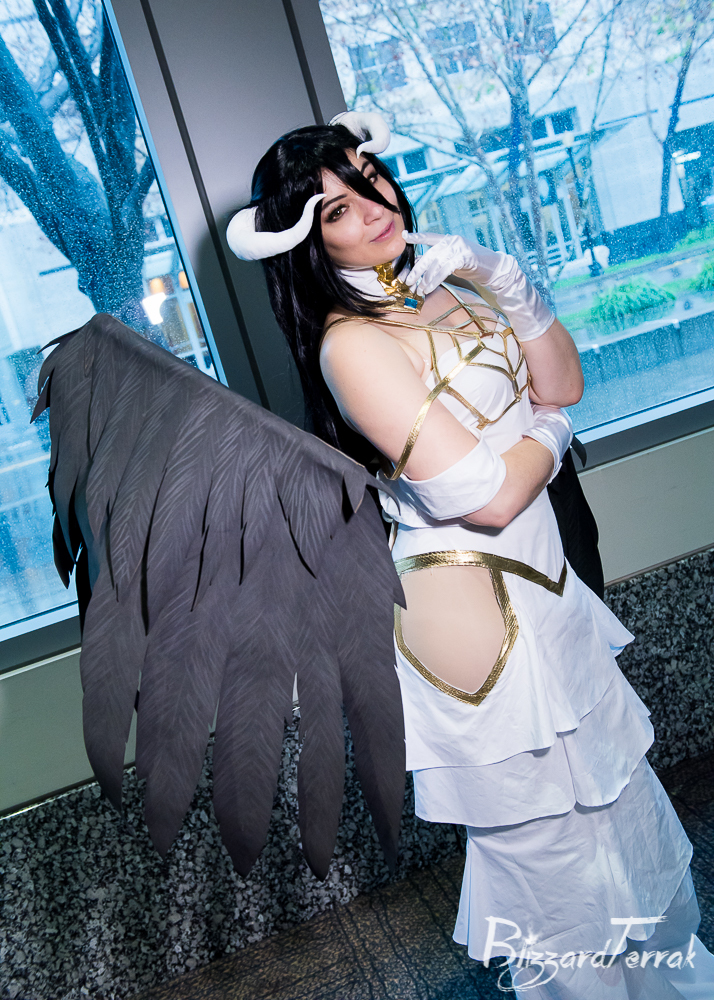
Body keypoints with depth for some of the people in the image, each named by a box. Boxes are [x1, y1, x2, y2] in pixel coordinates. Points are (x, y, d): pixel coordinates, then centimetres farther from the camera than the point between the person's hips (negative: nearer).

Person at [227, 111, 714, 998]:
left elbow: (564, 385, 3)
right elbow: (486, 497, -24)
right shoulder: (350, 342, -21)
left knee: (613, 791, 27)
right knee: (548, 835, 14)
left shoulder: (439, 281, 4)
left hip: (538, 574, 9)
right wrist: (549, 429, -5)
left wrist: (508, 286, -10)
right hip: (467, 604, -8)